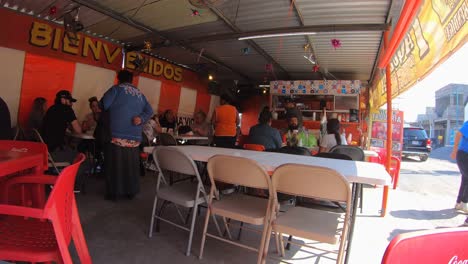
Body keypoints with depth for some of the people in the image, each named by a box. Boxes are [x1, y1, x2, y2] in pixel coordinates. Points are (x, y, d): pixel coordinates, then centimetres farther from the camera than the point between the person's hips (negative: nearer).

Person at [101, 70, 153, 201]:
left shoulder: (116, 88, 3)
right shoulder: (140, 94, 19)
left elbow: (104, 105, -6)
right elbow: (149, 111, 11)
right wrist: (141, 118, -3)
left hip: (117, 133, -5)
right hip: (135, 135, 5)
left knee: (115, 163, 1)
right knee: (131, 164, 10)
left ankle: (114, 192, 6)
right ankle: (131, 191, 17)